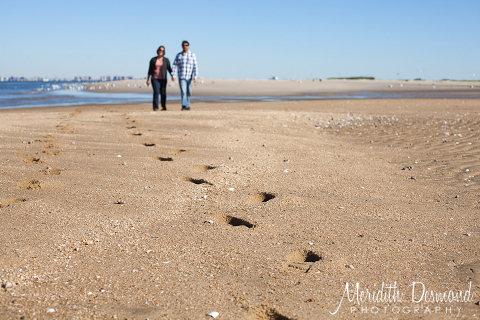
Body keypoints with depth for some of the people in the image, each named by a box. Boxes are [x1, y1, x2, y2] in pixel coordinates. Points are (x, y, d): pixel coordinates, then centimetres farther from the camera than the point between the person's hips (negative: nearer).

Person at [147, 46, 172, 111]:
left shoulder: (166, 60, 5)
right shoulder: (153, 60, 6)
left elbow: (169, 69, 4)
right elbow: (150, 70, 8)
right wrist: (148, 79, 4)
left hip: (163, 79, 1)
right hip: (155, 78, -1)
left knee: (163, 93, 0)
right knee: (156, 92, -16)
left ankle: (164, 107, 17)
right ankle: (155, 107, -14)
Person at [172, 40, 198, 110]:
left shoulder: (192, 55, 3)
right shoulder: (178, 55, 7)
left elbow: (195, 66, -2)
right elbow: (175, 66, 2)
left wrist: (195, 76, -11)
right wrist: (173, 75, -10)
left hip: (189, 77, 1)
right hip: (181, 77, -1)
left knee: (188, 92, 7)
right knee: (183, 91, -13)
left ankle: (187, 105, 20)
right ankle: (184, 106, -20)